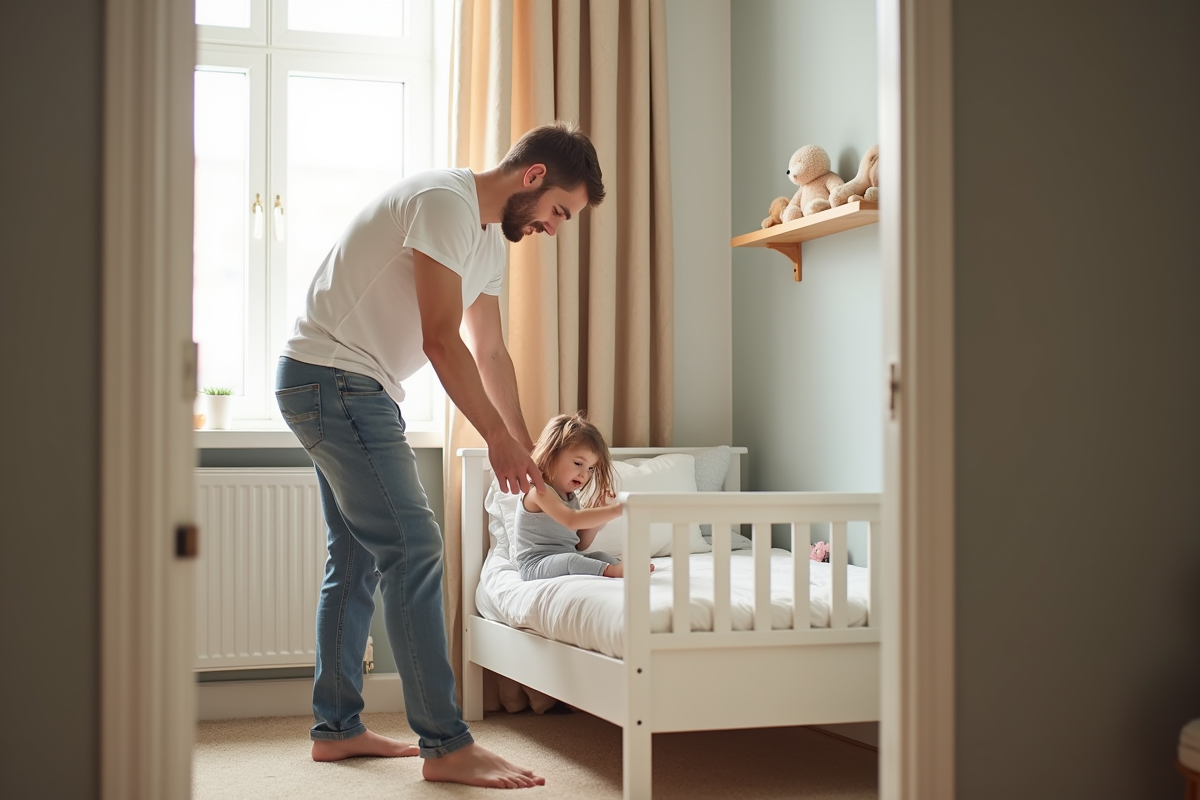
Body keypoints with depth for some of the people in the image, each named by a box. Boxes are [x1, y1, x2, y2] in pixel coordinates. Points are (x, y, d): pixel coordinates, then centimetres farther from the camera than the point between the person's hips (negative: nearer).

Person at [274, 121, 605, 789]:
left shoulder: (491, 233, 13)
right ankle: (447, 746, -12)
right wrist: (498, 438, -15)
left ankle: (337, 728, 24)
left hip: (359, 392, 11)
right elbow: (442, 340, -21)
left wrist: (527, 452, 18)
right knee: (414, 546, -14)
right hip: (331, 376, -11)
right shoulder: (444, 202, -18)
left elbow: (490, 351, 18)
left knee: (358, 556, 14)